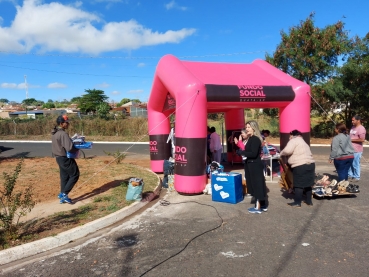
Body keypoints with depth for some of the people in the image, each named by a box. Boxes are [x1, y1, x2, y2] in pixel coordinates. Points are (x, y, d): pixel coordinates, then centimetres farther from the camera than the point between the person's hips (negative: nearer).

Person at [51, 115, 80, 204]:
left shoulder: (54, 133, 9)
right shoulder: (63, 134, -22)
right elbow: (69, 148, -28)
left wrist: (72, 141, 9)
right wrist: (77, 149, -8)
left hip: (59, 158, 9)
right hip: (66, 158, -9)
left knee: (64, 177, 16)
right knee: (75, 175, 3)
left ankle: (62, 196, 22)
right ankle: (64, 194, 2)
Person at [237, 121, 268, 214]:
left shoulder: (255, 139, -18)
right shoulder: (251, 139, 12)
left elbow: (253, 154, -25)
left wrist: (241, 152, -18)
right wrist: (242, 152, -2)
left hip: (255, 165, -10)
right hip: (252, 165, 10)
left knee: (257, 185, -1)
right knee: (256, 185, 15)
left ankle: (258, 207, 9)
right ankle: (262, 205, 26)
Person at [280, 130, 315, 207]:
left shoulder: (294, 140, -4)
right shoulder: (304, 143, 26)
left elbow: (287, 151, -18)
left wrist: (281, 153, 0)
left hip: (300, 166, -9)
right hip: (310, 164, 9)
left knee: (298, 185, 0)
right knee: (307, 184, 18)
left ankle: (297, 202, 8)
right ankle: (309, 201, 27)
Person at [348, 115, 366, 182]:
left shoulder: (361, 128, -16)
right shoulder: (353, 127, 12)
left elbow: (362, 139, -23)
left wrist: (352, 140, -17)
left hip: (357, 150, -9)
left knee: (355, 164, 1)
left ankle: (356, 177, 13)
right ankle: (350, 175, 30)